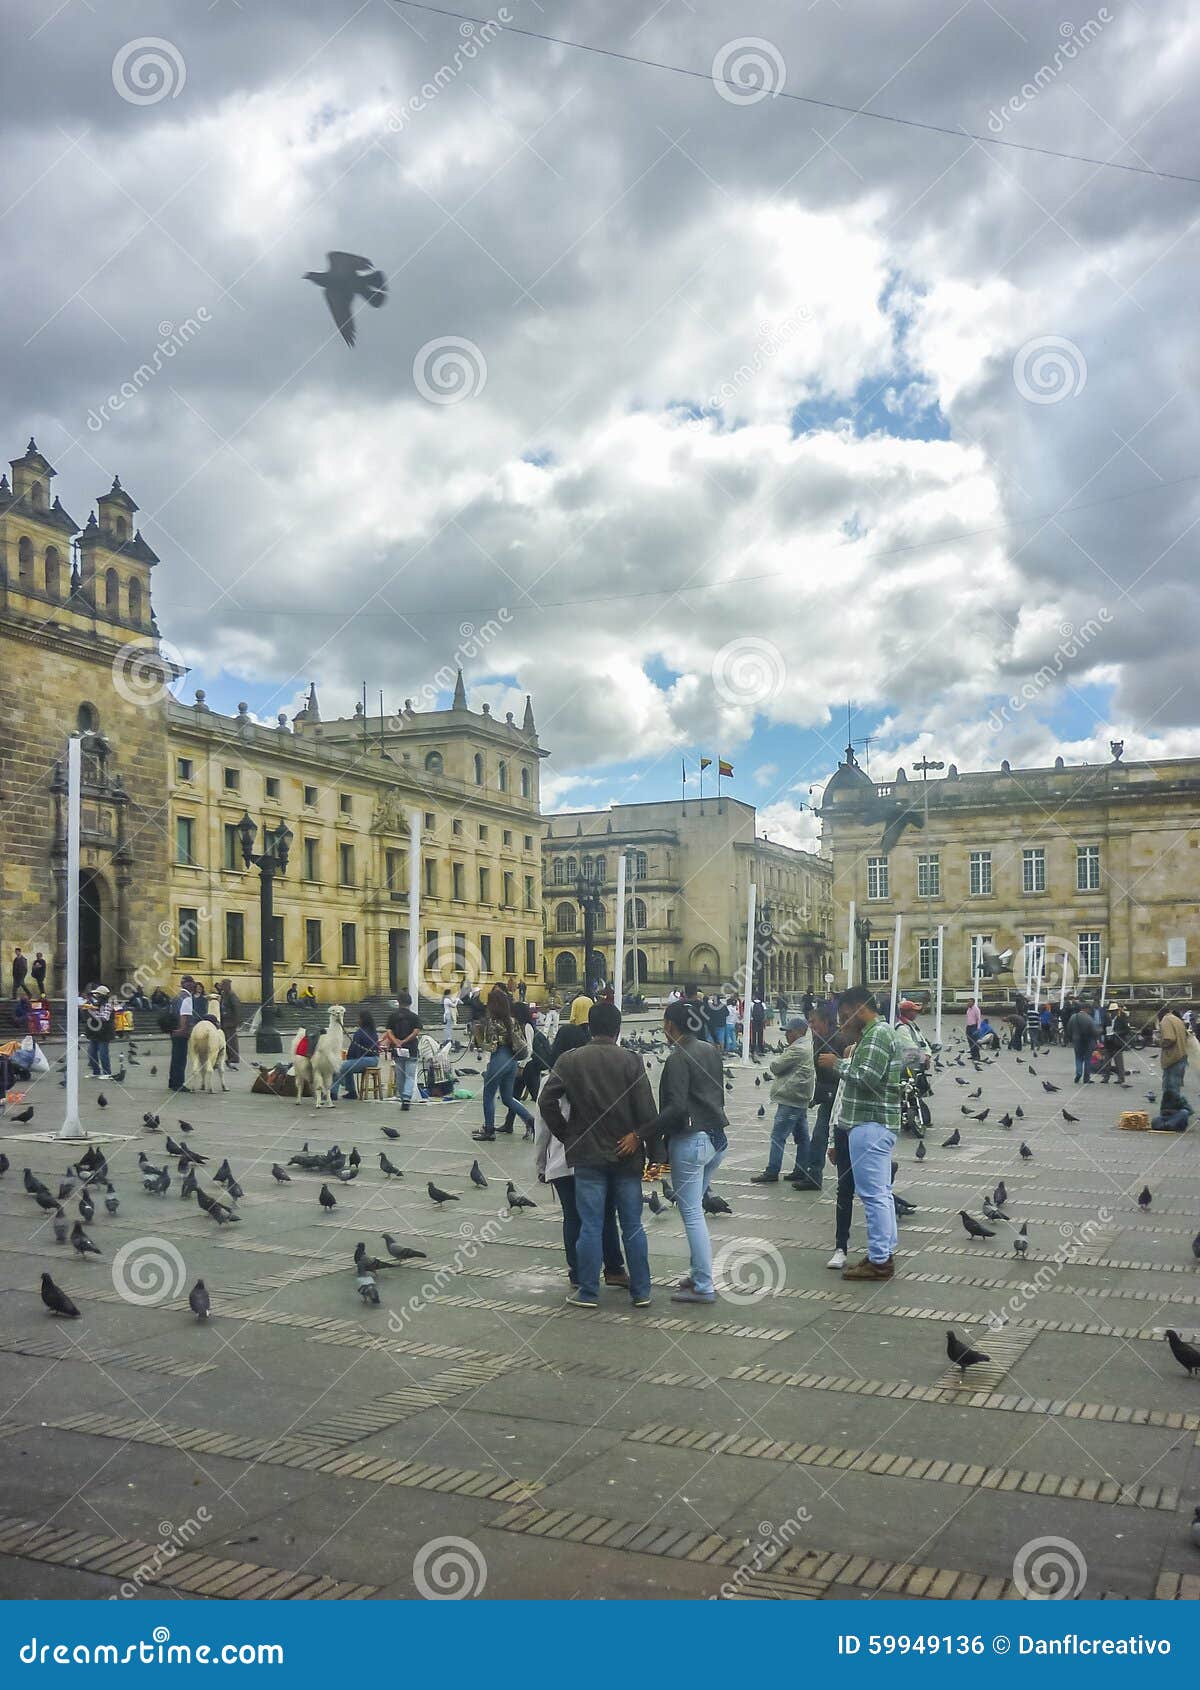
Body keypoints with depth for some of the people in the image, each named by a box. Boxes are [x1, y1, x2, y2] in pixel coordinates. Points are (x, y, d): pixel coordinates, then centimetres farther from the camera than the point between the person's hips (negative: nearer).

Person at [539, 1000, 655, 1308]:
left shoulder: (570, 1060, -1)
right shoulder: (631, 1060, -4)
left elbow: (547, 1101, -5)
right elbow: (647, 1109, -12)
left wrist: (566, 1135, 5)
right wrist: (638, 1135, 2)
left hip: (587, 1155, 0)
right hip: (626, 1154, 0)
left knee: (590, 1225, 5)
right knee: (632, 1225, 8)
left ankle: (587, 1292, 10)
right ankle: (640, 1291, 13)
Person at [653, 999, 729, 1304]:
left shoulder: (678, 1058, -16)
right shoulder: (711, 1051, 9)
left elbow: (676, 1107, -22)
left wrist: (650, 1132, -17)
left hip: (690, 1140, -9)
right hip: (716, 1138, 9)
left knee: (692, 1213, -2)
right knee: (694, 1208, 19)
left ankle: (704, 1287, 1)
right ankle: (698, 1273, 23)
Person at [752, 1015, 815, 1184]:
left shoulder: (797, 1049, -17)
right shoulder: (808, 1045, 16)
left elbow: (775, 1067, -13)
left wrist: (777, 1061, 6)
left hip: (790, 1100, -10)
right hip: (801, 1099, 11)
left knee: (778, 1135, -6)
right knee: (802, 1136, 11)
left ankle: (772, 1172, -4)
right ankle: (801, 1171, 16)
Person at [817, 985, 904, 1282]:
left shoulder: (877, 1034, -14)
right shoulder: (881, 1032, 19)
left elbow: (866, 1078, -22)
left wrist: (837, 1064, -10)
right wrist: (848, 1052, 11)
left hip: (870, 1125, -11)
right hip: (878, 1124, 11)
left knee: (873, 1194, -7)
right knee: (881, 1193, 15)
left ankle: (879, 1261, -4)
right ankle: (885, 1252, 22)